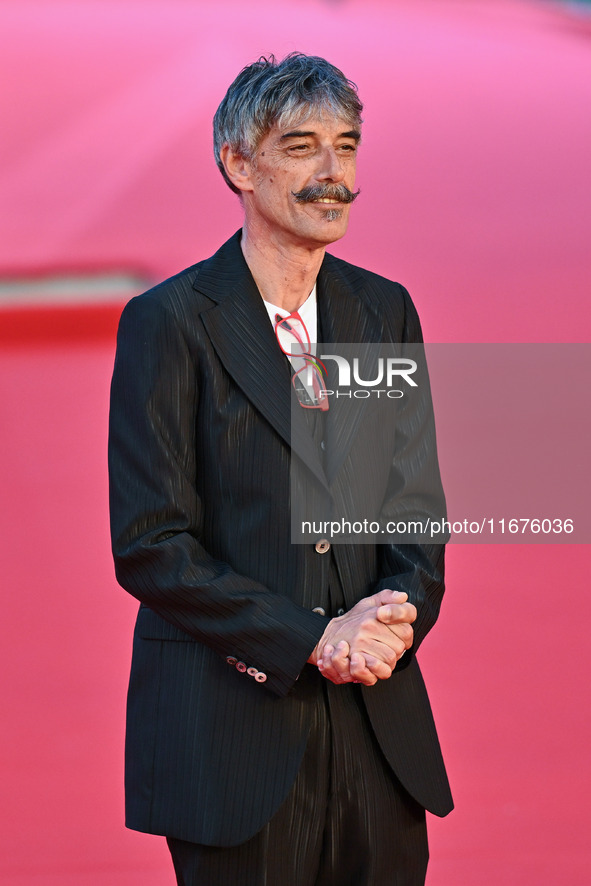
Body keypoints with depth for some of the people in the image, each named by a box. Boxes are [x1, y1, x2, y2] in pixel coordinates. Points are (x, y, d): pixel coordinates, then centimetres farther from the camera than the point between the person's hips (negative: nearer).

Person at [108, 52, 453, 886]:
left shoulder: (385, 310, 11)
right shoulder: (169, 322, -5)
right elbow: (149, 547, -10)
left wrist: (395, 613, -9)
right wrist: (312, 642, -15)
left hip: (378, 729, 5)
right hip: (233, 730, -4)